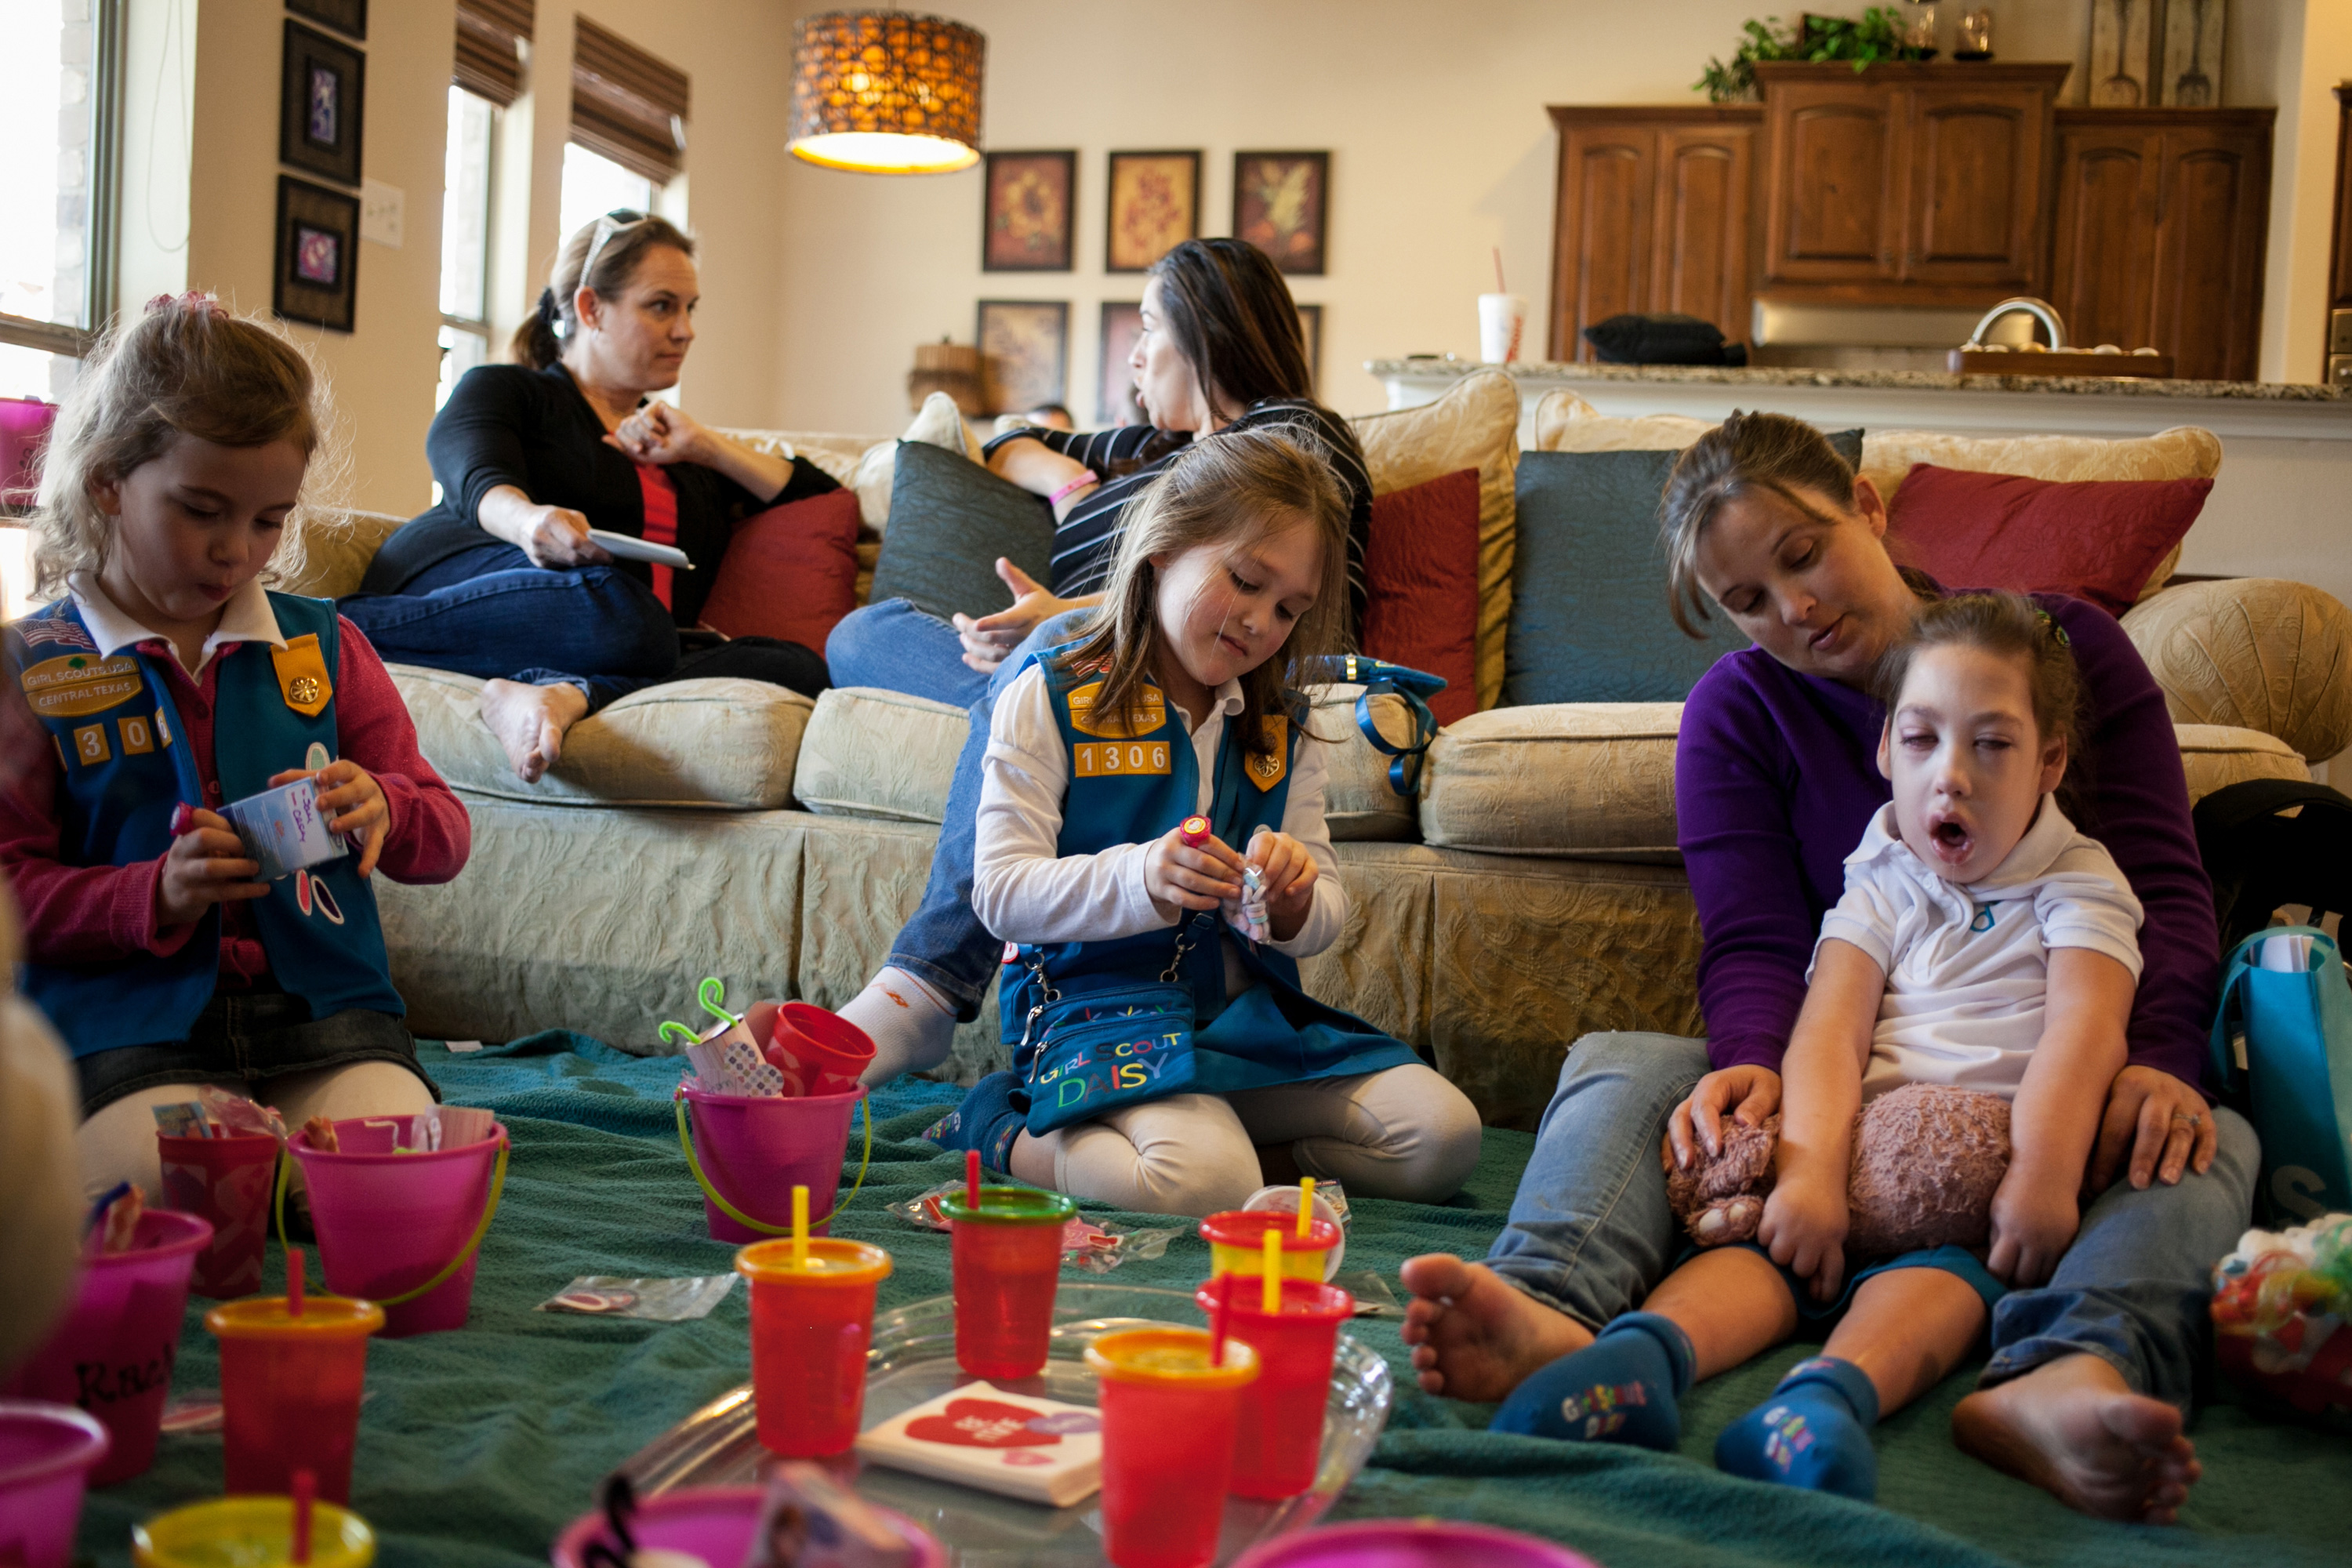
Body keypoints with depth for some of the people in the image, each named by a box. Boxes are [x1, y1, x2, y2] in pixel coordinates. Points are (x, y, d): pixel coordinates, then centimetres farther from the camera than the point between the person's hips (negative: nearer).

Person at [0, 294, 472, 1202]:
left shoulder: (323, 645, 13)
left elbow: (445, 838, 15)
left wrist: (383, 810, -9)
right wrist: (157, 896, -17)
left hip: (326, 1009, 3)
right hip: (127, 1027, -3)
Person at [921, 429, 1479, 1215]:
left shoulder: (1281, 731, 14)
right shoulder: (1050, 699, -3)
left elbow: (1323, 920, 12)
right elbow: (999, 891, -11)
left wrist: (1294, 900, -14)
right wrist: (1140, 879, -28)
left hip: (1250, 1012, 6)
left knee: (1444, 1137, -11)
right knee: (1205, 1186, -33)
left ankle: (1232, 1141, 5)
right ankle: (1004, 1134, -6)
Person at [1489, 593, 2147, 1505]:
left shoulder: (2077, 886, 10)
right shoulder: (1881, 887, 14)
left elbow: (2083, 1032, -9)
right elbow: (1829, 1033, -3)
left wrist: (2043, 1178, -27)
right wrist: (1812, 1173, -22)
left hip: (1990, 1170, -2)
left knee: (1948, 1270, -34)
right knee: (1771, 1237, -28)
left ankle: (1836, 1391, -61)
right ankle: (1647, 1352, -55)